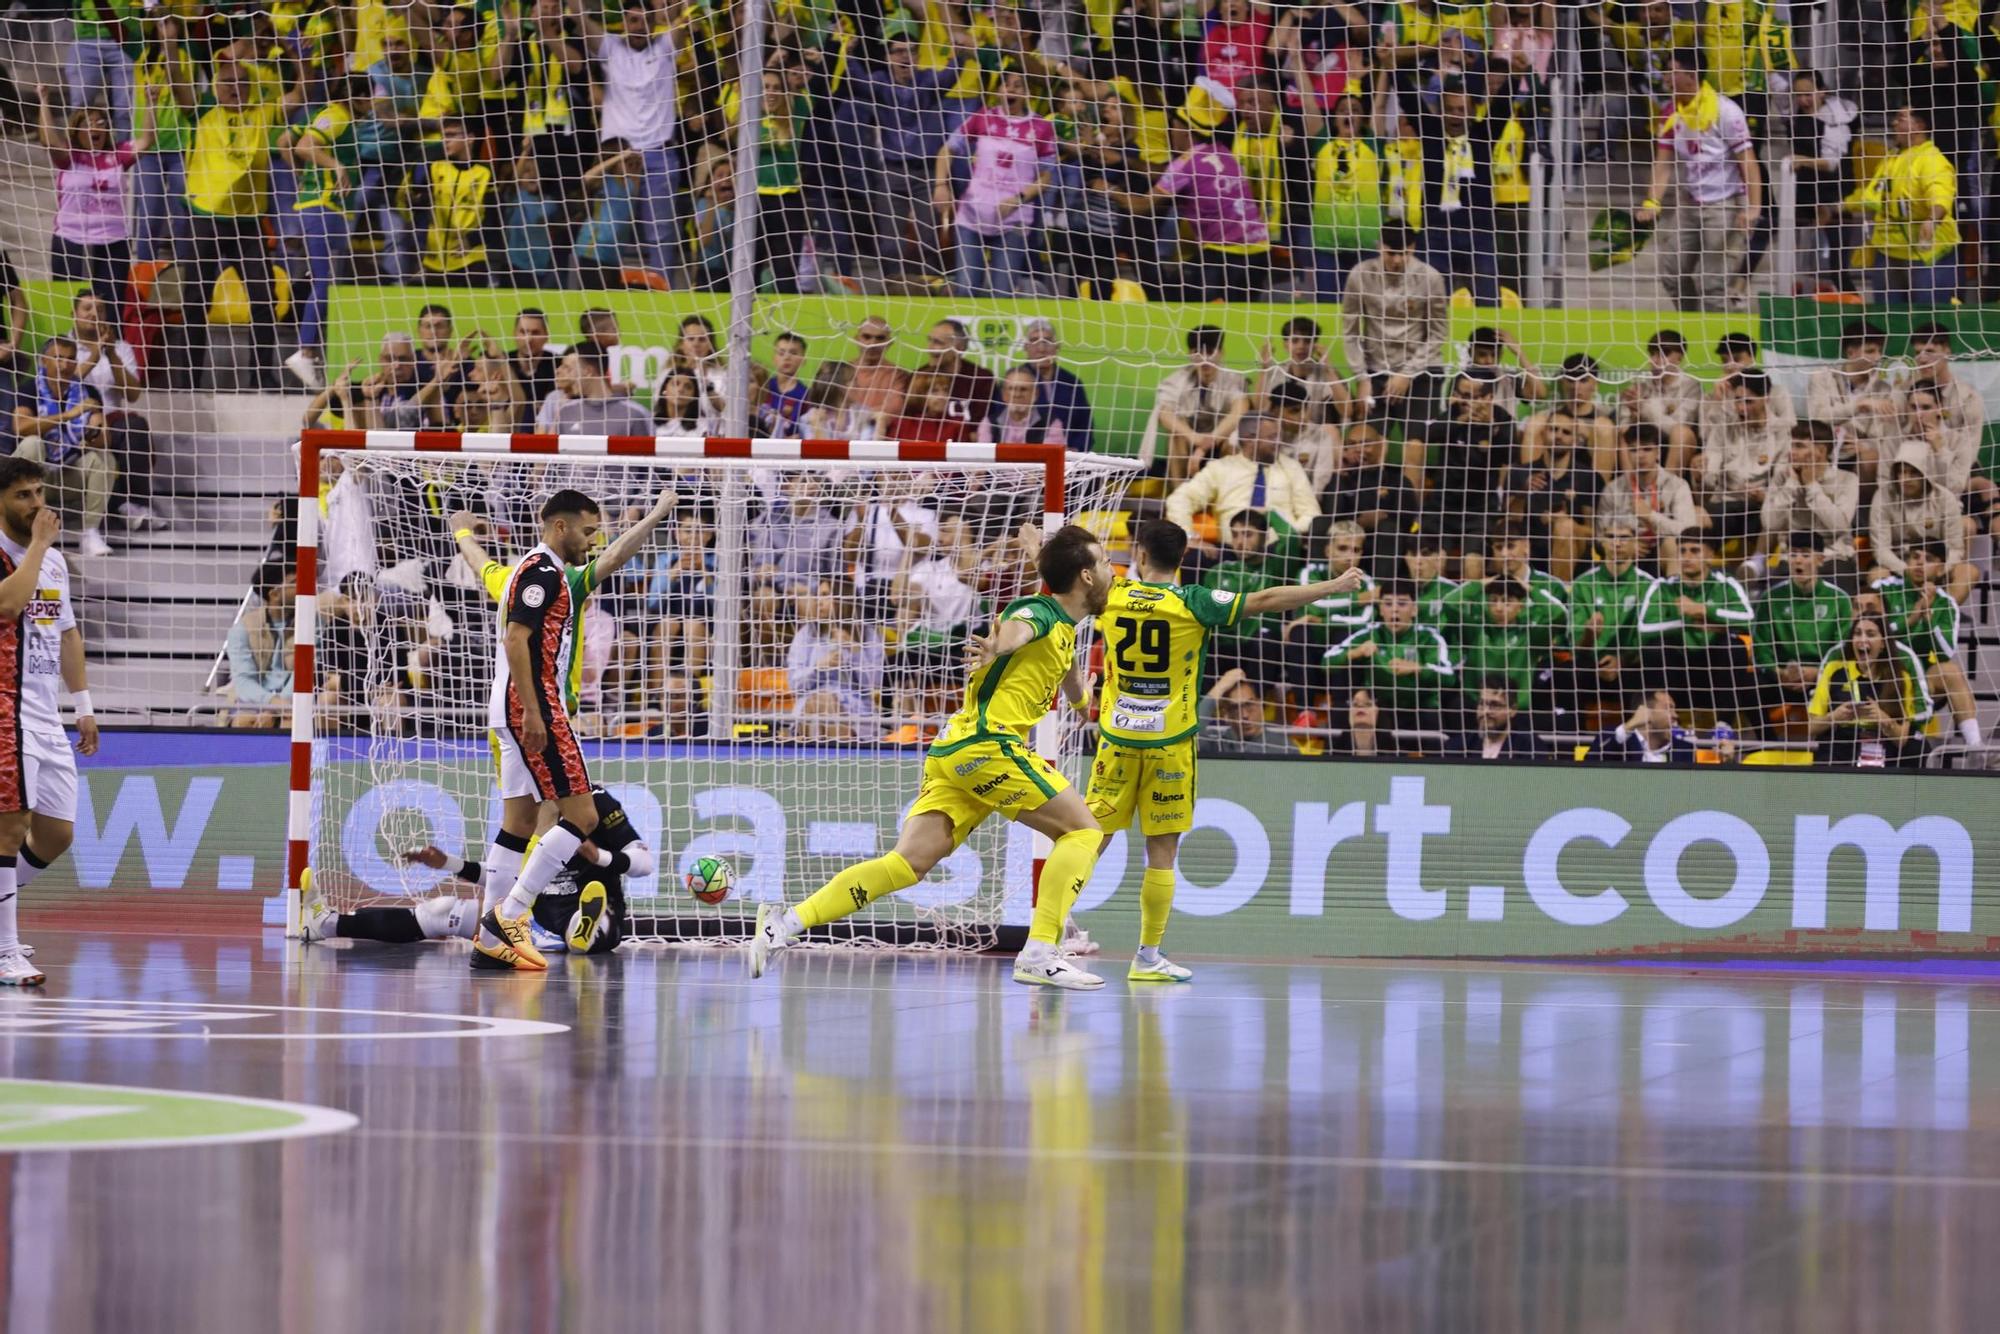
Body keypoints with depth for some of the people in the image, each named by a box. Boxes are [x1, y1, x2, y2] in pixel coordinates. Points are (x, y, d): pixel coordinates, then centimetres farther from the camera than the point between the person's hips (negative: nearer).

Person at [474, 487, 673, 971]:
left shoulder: (557, 576, 21)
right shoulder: (541, 571, -10)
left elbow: (610, 560, 38)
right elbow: (515, 640, -19)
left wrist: (654, 517, 39)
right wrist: (532, 712, -24)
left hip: (522, 711, 11)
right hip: (532, 705, -11)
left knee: (518, 823, 8)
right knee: (582, 816, -11)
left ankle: (490, 940, 5)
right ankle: (509, 914, -14)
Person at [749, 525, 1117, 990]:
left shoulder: (1064, 628, 22)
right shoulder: (1040, 612, -6)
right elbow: (1015, 628, -32)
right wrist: (996, 648, -56)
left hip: (953, 750, 8)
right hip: (989, 743, -8)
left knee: (910, 861, -4)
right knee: (1083, 830, -3)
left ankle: (788, 922, -14)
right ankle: (1039, 953, -11)